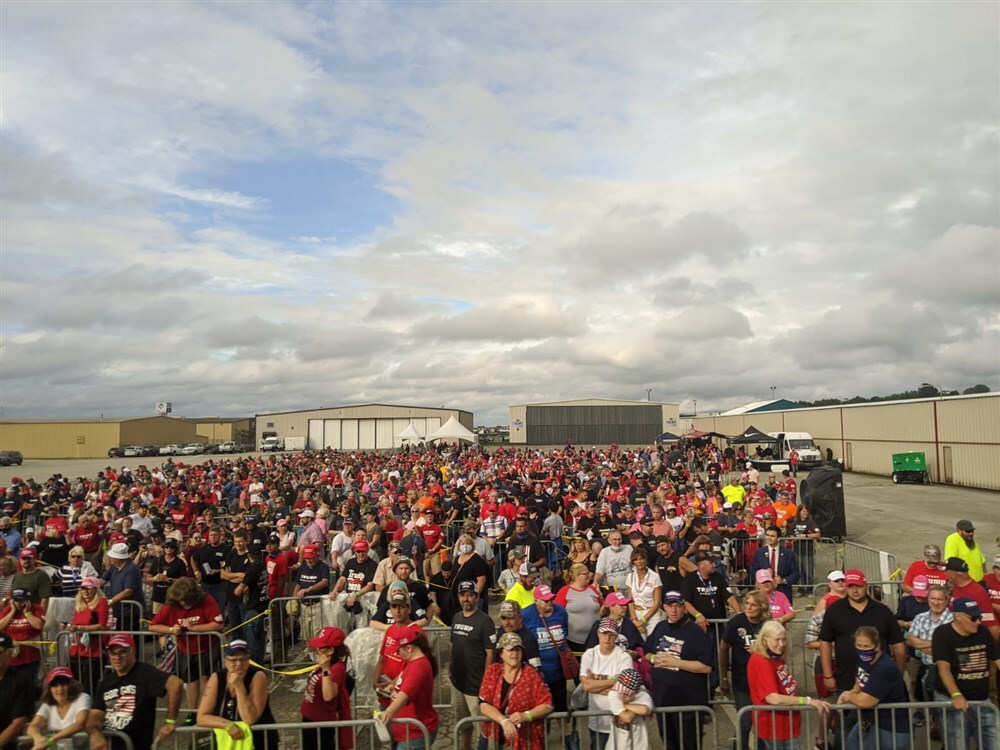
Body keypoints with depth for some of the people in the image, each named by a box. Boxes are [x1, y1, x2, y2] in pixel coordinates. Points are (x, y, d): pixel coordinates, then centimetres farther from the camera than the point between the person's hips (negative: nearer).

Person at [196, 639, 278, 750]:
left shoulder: (257, 677, -17)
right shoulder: (217, 678, -7)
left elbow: (250, 719, -23)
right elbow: (202, 717, -9)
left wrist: (239, 686, -28)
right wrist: (228, 725, -23)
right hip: (227, 740, 3)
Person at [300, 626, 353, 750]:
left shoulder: (336, 668, -26)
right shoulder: (323, 666, 3)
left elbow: (328, 696, -37)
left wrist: (326, 670, -40)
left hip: (322, 723, -9)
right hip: (309, 719, 9)